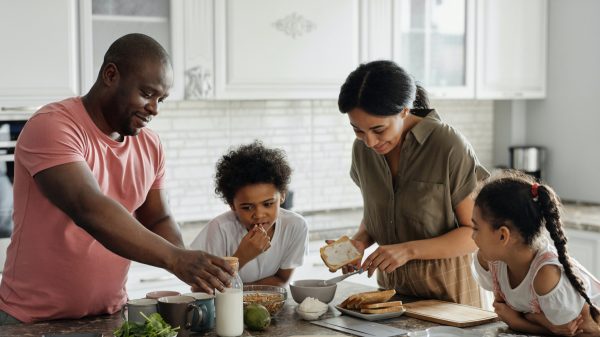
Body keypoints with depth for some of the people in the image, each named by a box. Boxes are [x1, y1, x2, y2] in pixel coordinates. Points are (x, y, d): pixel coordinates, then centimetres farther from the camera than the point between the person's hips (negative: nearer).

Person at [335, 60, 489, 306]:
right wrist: (360, 241, -8)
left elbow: (477, 232, -13)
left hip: (445, 289, -4)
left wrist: (409, 250, -23)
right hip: (390, 285, 4)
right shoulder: (363, 149, -1)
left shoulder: (449, 146, -17)